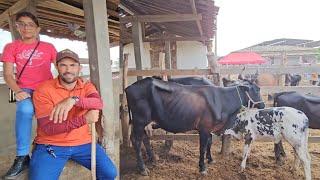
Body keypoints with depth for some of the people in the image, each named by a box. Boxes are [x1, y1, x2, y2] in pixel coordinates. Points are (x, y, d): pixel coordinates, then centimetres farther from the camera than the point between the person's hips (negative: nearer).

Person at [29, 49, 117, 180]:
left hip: (83, 143, 3)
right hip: (50, 145, -2)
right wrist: (84, 119, -23)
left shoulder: (87, 86, 3)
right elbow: (48, 128, -15)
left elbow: (98, 103, -20)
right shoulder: (43, 90, -8)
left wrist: (73, 100, -38)